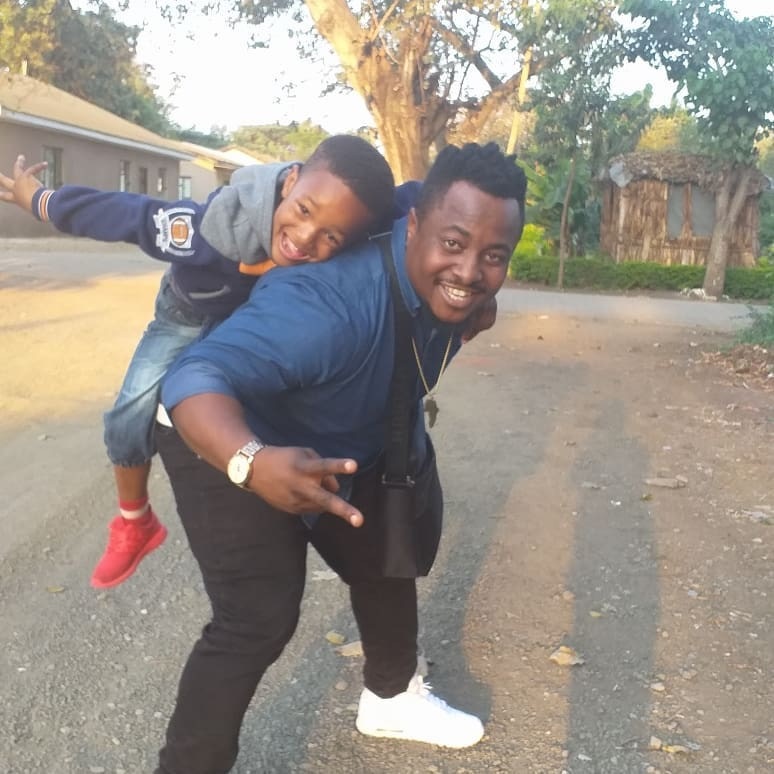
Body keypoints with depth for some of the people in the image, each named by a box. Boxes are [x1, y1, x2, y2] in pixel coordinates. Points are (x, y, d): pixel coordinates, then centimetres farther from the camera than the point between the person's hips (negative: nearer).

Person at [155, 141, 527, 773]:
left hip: (345, 446, 8)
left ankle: (391, 698, 46)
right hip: (229, 439, -8)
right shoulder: (331, 300, -43)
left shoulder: (455, 291, -18)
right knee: (259, 618, -18)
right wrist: (254, 463, -69)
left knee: (386, 562, 20)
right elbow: (198, 376, -51)